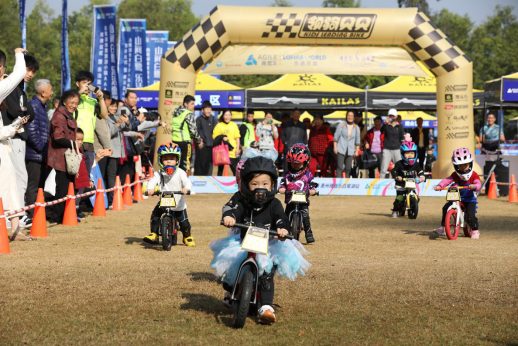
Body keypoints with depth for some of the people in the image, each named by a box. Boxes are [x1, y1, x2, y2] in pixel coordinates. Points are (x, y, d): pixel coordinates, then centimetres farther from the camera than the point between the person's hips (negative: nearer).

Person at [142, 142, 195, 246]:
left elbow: (187, 181, -19)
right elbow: (153, 181, -14)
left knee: (184, 222, -3)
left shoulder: (180, 173, -8)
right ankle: (154, 234, -1)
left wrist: (186, 188, -42)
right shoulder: (159, 173, -3)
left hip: (179, 203, -2)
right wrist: (150, 189, -36)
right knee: (155, 216, -15)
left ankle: (187, 237, 25)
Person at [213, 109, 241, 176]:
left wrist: (237, 148, 3)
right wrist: (222, 138, -15)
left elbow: (237, 137, 11)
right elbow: (214, 137, 1)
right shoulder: (219, 125, 4)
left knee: (235, 169, -3)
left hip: (232, 151, 1)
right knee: (221, 168, 3)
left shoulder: (234, 125, 11)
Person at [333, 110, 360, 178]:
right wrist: (335, 147, -4)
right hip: (341, 150, -3)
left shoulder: (356, 128, 10)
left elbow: (357, 140, 15)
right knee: (340, 167, -11)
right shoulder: (341, 125, 3)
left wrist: (357, 151, 9)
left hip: (350, 151, 3)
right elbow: (336, 137, 3)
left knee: (348, 168, 1)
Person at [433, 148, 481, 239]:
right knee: (446, 208, -13)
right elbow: (447, 180, -12)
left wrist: (474, 186, -49)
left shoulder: (474, 175, -7)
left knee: (470, 215, -21)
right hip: (457, 198, 4)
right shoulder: (455, 175, 2)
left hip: (470, 199, -4)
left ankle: (475, 230, 5)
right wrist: (439, 186, -32)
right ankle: (443, 228, -2)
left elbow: (478, 183, -24)